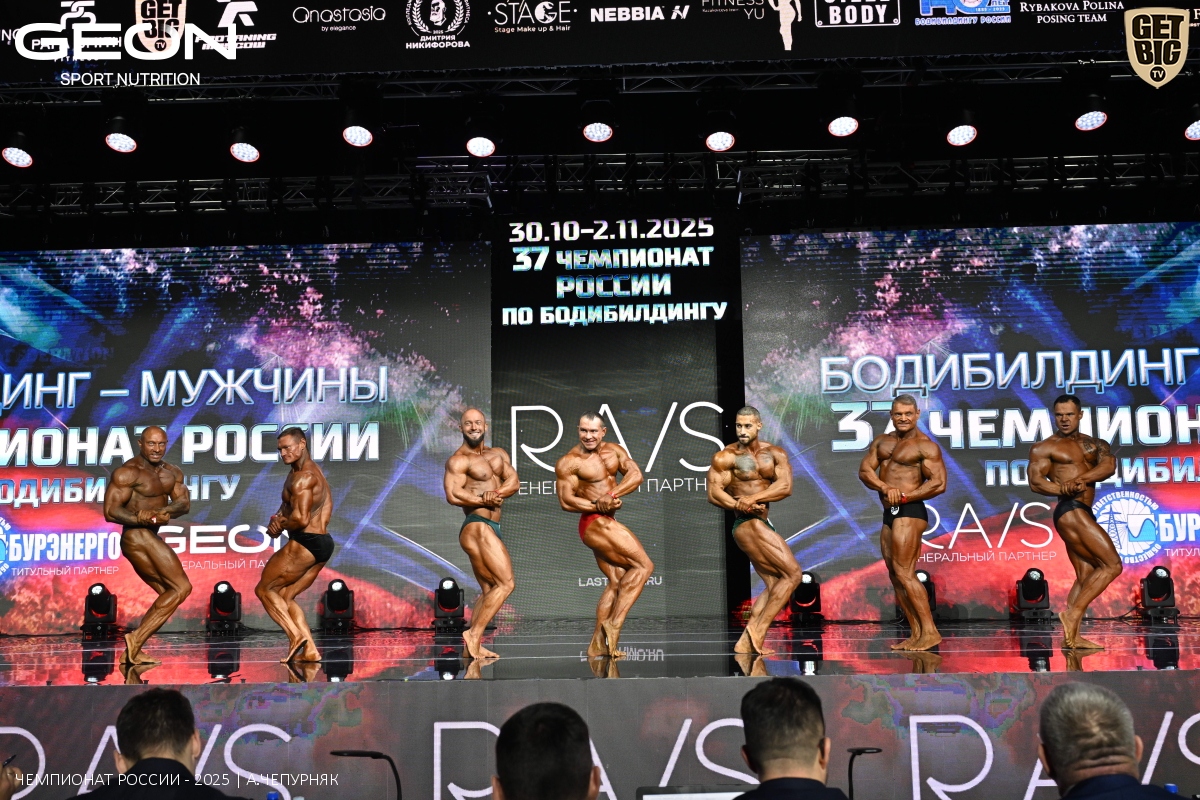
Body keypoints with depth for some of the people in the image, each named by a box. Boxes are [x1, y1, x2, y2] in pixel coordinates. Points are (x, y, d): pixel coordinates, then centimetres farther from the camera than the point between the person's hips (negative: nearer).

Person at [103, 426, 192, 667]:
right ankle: (136, 638, -15)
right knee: (181, 587, -13)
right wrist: (143, 519, -34)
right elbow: (110, 511, -18)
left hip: (149, 538, 9)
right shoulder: (127, 472, -11)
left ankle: (132, 652, 8)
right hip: (138, 537, -9)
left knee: (169, 595, 10)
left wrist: (161, 512, -23)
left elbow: (184, 503, -2)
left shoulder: (172, 473, 12)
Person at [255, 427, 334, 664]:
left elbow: (300, 518, -25)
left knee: (264, 589, 5)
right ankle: (310, 650, 6)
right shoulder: (313, 470, 18)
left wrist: (280, 526, -5)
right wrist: (278, 517, 3)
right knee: (285, 597, 16)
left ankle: (296, 636, -9)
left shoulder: (302, 477, -16)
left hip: (304, 544, -10)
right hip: (323, 544, 10)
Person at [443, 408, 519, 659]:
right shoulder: (457, 460, -7)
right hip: (477, 527, -9)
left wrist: (495, 493, -18)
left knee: (489, 590, 11)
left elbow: (513, 482, 3)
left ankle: (473, 646, 14)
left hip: (491, 529, 9)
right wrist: (486, 501, -13)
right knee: (506, 583, -13)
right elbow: (453, 495, -20)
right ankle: (474, 634, -11)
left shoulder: (498, 454, 16)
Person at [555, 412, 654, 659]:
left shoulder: (614, 451, 9)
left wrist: (611, 495, -20)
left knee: (616, 582, 8)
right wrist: (598, 505, -24)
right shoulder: (568, 462, -8)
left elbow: (636, 475, -4)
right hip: (594, 523, -8)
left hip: (607, 524, 8)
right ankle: (614, 623, -12)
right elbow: (565, 501, -13)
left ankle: (597, 645, 10)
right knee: (643, 565, -12)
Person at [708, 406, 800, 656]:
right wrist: (739, 506, -31)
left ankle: (745, 644, 5)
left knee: (774, 585, 5)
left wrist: (754, 498, -24)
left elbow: (785, 487, -8)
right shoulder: (725, 457, -5)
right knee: (793, 573, -14)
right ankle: (759, 629, -13)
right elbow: (713, 493, -14)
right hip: (747, 524, -7)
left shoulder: (775, 454, 7)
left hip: (763, 524, 7)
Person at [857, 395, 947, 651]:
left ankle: (930, 631, -10)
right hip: (889, 514, 8)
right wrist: (885, 488, -15)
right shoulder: (882, 442, 15)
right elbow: (864, 470, 4)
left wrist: (904, 496, -17)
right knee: (895, 575, 8)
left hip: (909, 512, -8)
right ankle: (916, 635, 12)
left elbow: (939, 483, -15)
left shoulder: (926, 446, -7)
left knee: (903, 572, -13)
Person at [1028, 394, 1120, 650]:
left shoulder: (1095, 444, 16)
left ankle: (1072, 637, 4)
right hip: (1070, 511, -7)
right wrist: (1064, 489, -27)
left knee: (1086, 575, 5)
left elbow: (1108, 466, -4)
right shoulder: (1044, 447, 1)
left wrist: (1081, 479, -23)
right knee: (1112, 564, -13)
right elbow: (1035, 481, -9)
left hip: (1082, 514, 7)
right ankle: (1073, 613, -13)